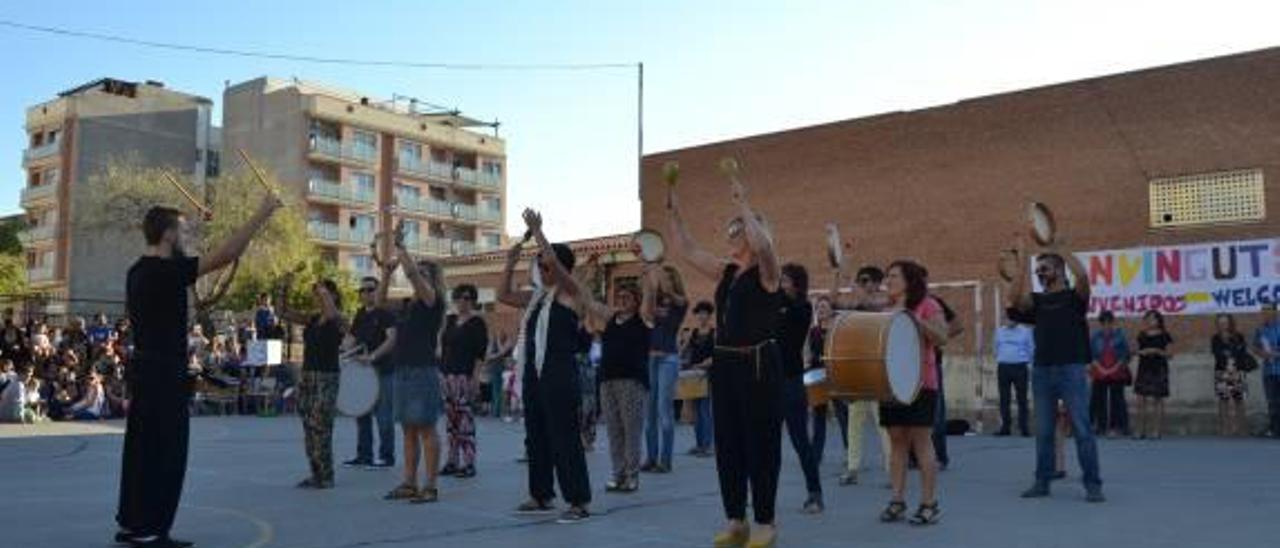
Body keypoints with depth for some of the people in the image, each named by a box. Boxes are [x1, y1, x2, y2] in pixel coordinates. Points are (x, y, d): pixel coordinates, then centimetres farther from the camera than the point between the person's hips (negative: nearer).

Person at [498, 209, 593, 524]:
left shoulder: (571, 293, -5)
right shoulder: (536, 296, 17)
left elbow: (553, 259, -20)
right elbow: (503, 295, 20)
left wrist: (536, 229, -11)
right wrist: (511, 262, 11)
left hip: (560, 374, -8)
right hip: (533, 372, 8)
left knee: (565, 437, -8)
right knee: (535, 436, 13)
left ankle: (579, 502, -2)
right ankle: (541, 496, 25)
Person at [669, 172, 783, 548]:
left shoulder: (767, 272, -6)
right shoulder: (724, 272, 13)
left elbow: (762, 244, -28)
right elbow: (685, 249, 13)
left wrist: (742, 204, -25)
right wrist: (673, 211, 5)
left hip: (758, 364, -7)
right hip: (724, 363, 8)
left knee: (760, 443, -1)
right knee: (727, 443, 9)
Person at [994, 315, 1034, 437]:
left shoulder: (1025, 331, 3)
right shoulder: (999, 331, 11)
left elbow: (1031, 349, 8)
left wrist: (1026, 362, 8)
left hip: (1019, 367, -3)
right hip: (1003, 367, 3)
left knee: (1022, 398, -2)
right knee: (1004, 399, 4)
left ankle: (1023, 427, 1)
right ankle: (1005, 427, 8)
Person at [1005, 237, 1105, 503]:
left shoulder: (1074, 296, 2)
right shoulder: (1037, 300, 14)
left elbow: (1082, 274, -18)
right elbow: (1012, 299, -5)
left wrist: (1061, 249, -11)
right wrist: (1020, 265, -7)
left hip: (1071, 370, -4)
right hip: (1041, 371, 4)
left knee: (1082, 429, -3)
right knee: (1043, 431, 8)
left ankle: (1093, 485, 1)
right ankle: (1042, 482, 15)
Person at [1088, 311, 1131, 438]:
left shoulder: (1120, 334, 1)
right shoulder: (1096, 336, 6)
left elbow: (1125, 354, 0)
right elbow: (1091, 354, 4)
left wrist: (1114, 368, -8)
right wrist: (1100, 368, -7)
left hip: (1117, 374, -2)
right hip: (1099, 374, 2)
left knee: (1116, 400, -3)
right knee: (1099, 400, 0)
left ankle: (1117, 427, 1)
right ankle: (1101, 427, 6)